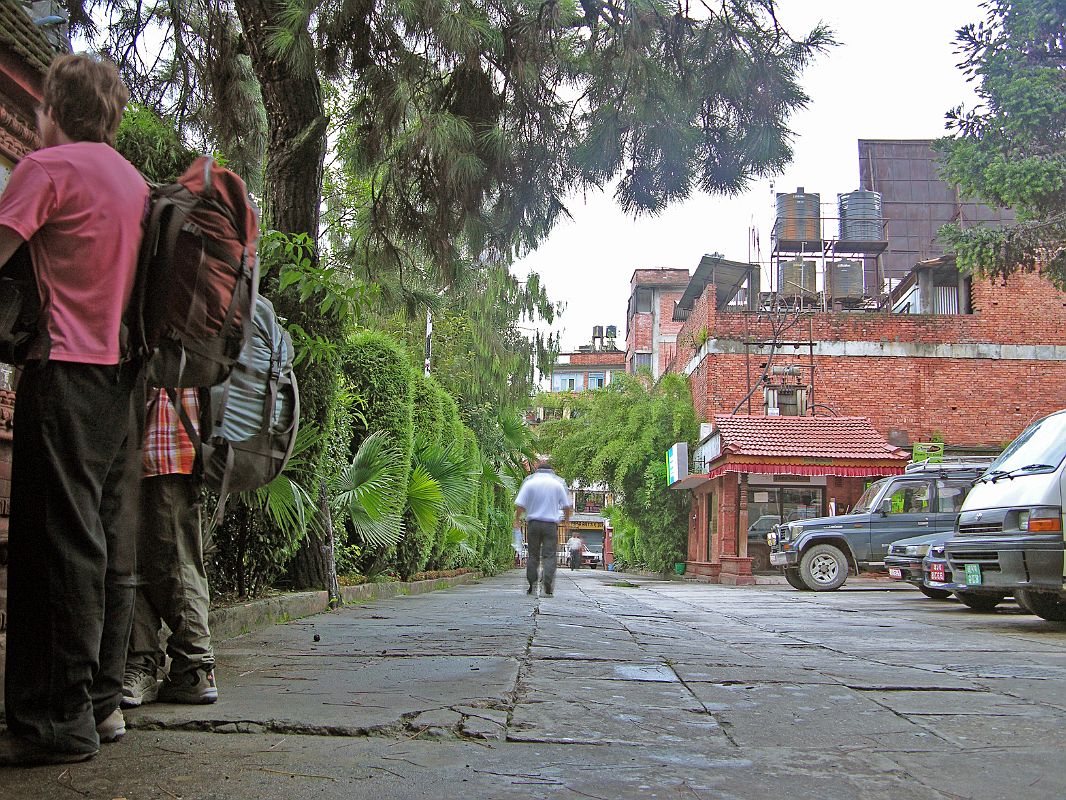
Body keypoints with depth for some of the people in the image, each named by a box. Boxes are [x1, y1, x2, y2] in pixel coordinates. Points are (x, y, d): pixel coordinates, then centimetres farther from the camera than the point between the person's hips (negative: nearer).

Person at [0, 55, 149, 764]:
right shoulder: (136, 181, 19)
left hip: (67, 368, -8)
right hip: (124, 371, 8)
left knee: (60, 539, -7)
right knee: (111, 540, 8)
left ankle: (58, 719, -5)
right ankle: (102, 701, 13)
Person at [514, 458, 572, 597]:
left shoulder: (529, 482, 0)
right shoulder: (558, 483, 3)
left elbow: (519, 505, -4)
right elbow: (567, 506, 8)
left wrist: (517, 519, 12)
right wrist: (567, 519, 26)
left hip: (533, 523, 1)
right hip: (551, 524, -1)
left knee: (533, 555, 10)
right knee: (549, 556, -1)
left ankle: (532, 586, 10)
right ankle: (548, 588, -12)